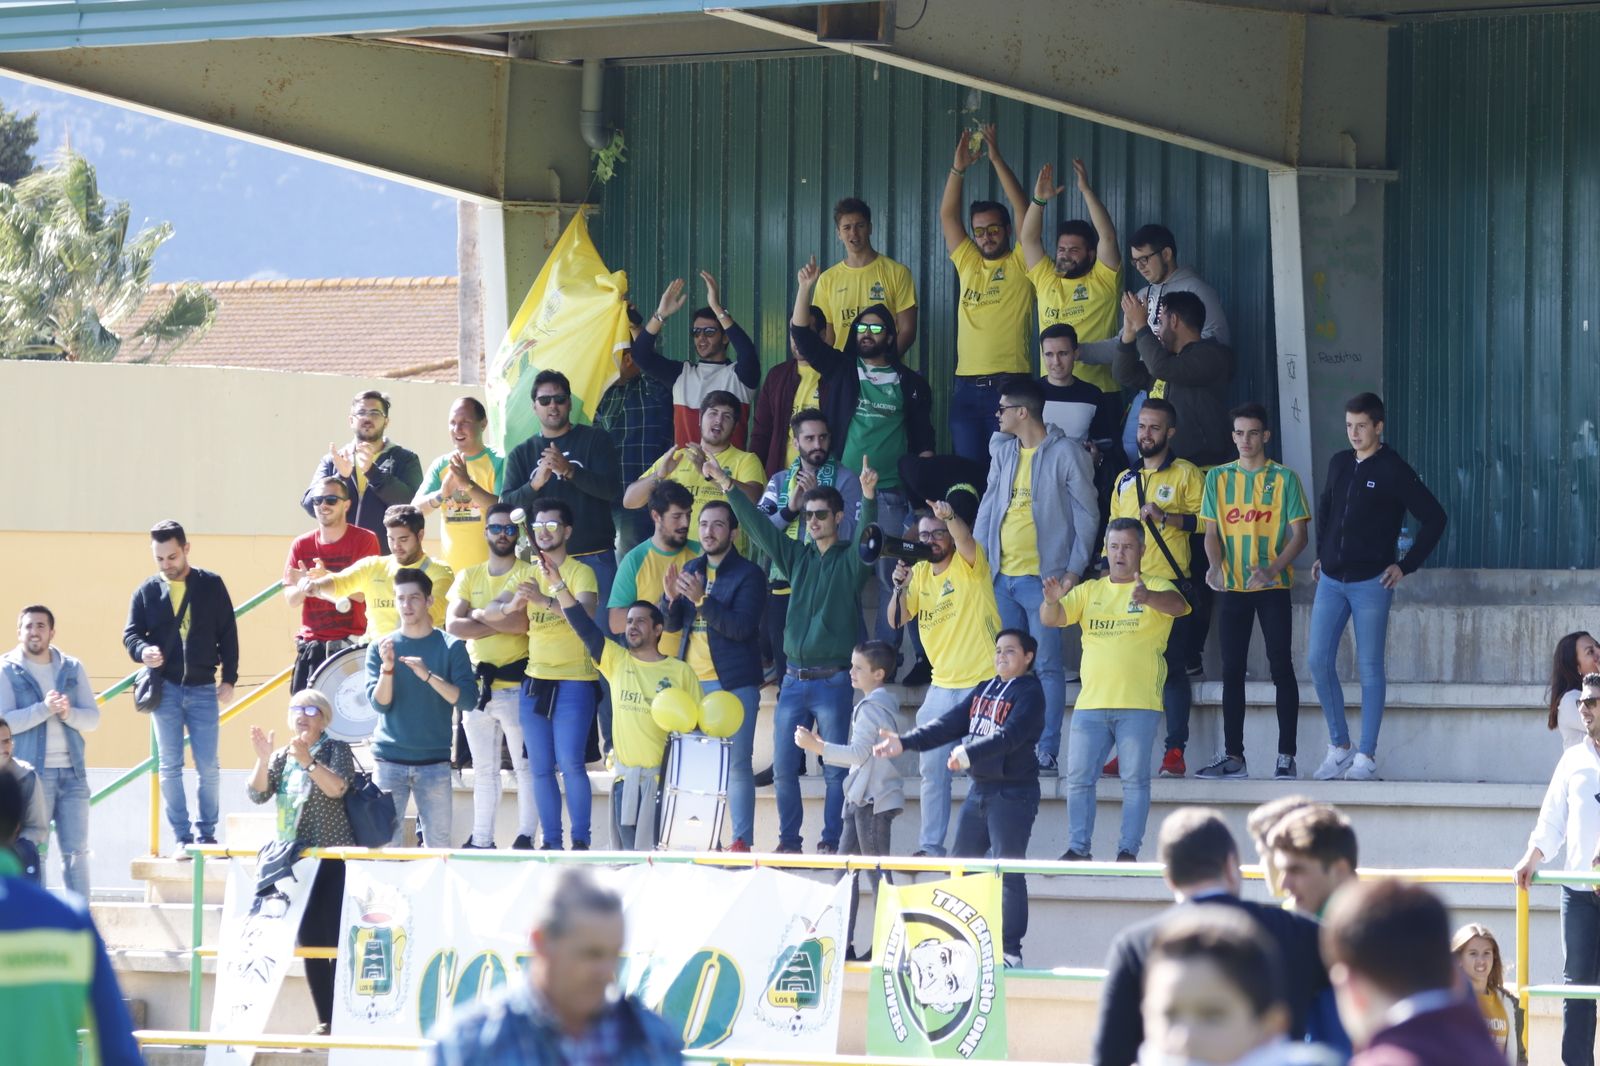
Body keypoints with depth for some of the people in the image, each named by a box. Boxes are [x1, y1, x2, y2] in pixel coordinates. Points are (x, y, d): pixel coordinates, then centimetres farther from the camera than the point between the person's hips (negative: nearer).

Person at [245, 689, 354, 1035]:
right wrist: (263, 759, -12)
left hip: (332, 860, -6)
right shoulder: (282, 757, 14)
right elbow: (257, 794, 3)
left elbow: (337, 787, -18)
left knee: (335, 939, -11)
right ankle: (325, 1021, 8)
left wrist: (308, 761, -30)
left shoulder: (336, 750, -1)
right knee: (310, 941, 4)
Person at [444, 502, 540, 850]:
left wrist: (477, 615, -5)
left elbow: (520, 622, -17)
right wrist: (500, 623, -9)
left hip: (516, 685, -5)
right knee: (483, 769, 10)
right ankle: (481, 839, 14)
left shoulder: (528, 574, -2)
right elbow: (452, 625, -2)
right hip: (477, 684, 5)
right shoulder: (468, 577, 12)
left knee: (525, 765, -2)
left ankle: (526, 836, 0)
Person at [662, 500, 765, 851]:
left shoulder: (748, 575, -4)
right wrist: (672, 598, -9)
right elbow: (672, 624, 12)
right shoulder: (690, 570, 14)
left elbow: (741, 627, -16)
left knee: (737, 763, -7)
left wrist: (701, 600, -25)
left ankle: (742, 840, -7)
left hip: (733, 683, -6)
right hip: (691, 682, 6)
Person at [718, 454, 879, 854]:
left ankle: (830, 842, 2)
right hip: (793, 680, 5)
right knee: (783, 768, 4)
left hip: (833, 680, -5)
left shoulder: (849, 560, 0)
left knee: (835, 769, -2)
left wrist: (869, 496, -37)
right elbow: (758, 526, 11)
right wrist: (727, 486, 3)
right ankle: (788, 840, 11)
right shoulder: (797, 556, 13)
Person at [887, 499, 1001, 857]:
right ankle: (931, 844, 12)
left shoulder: (969, 565, -6)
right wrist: (899, 585, -13)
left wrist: (949, 517, -49)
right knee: (932, 770, 6)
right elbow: (896, 620, 5)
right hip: (942, 686, 6)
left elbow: (964, 539, -28)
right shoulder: (920, 572, 10)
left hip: (983, 683, -6)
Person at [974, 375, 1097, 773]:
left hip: (1042, 576, -6)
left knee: (1047, 665, -6)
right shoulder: (1003, 452, 14)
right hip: (1001, 576, 6)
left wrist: (1074, 570, -10)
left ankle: (1047, 751, -6)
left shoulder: (1065, 453, -3)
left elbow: (1087, 515, -3)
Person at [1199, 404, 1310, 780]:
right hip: (1233, 586, 3)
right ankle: (1233, 756, 7)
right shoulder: (1219, 478, 8)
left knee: (1281, 666, -5)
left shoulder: (1284, 478, 0)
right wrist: (1215, 566, -14)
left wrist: (1272, 569, -19)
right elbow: (1212, 531, 6)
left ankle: (1286, 756, -2)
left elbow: (1298, 534, -2)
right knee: (1232, 669, 3)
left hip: (1274, 587, -3)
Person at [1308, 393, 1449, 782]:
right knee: (1318, 660, 1)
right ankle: (1339, 747, 12)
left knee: (1369, 666, -2)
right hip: (1331, 580, 6)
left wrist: (1405, 566, -8)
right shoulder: (1339, 464, 10)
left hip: (1370, 583, -6)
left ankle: (1366, 757, 2)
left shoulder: (1393, 471, -7)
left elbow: (1434, 518, -7)